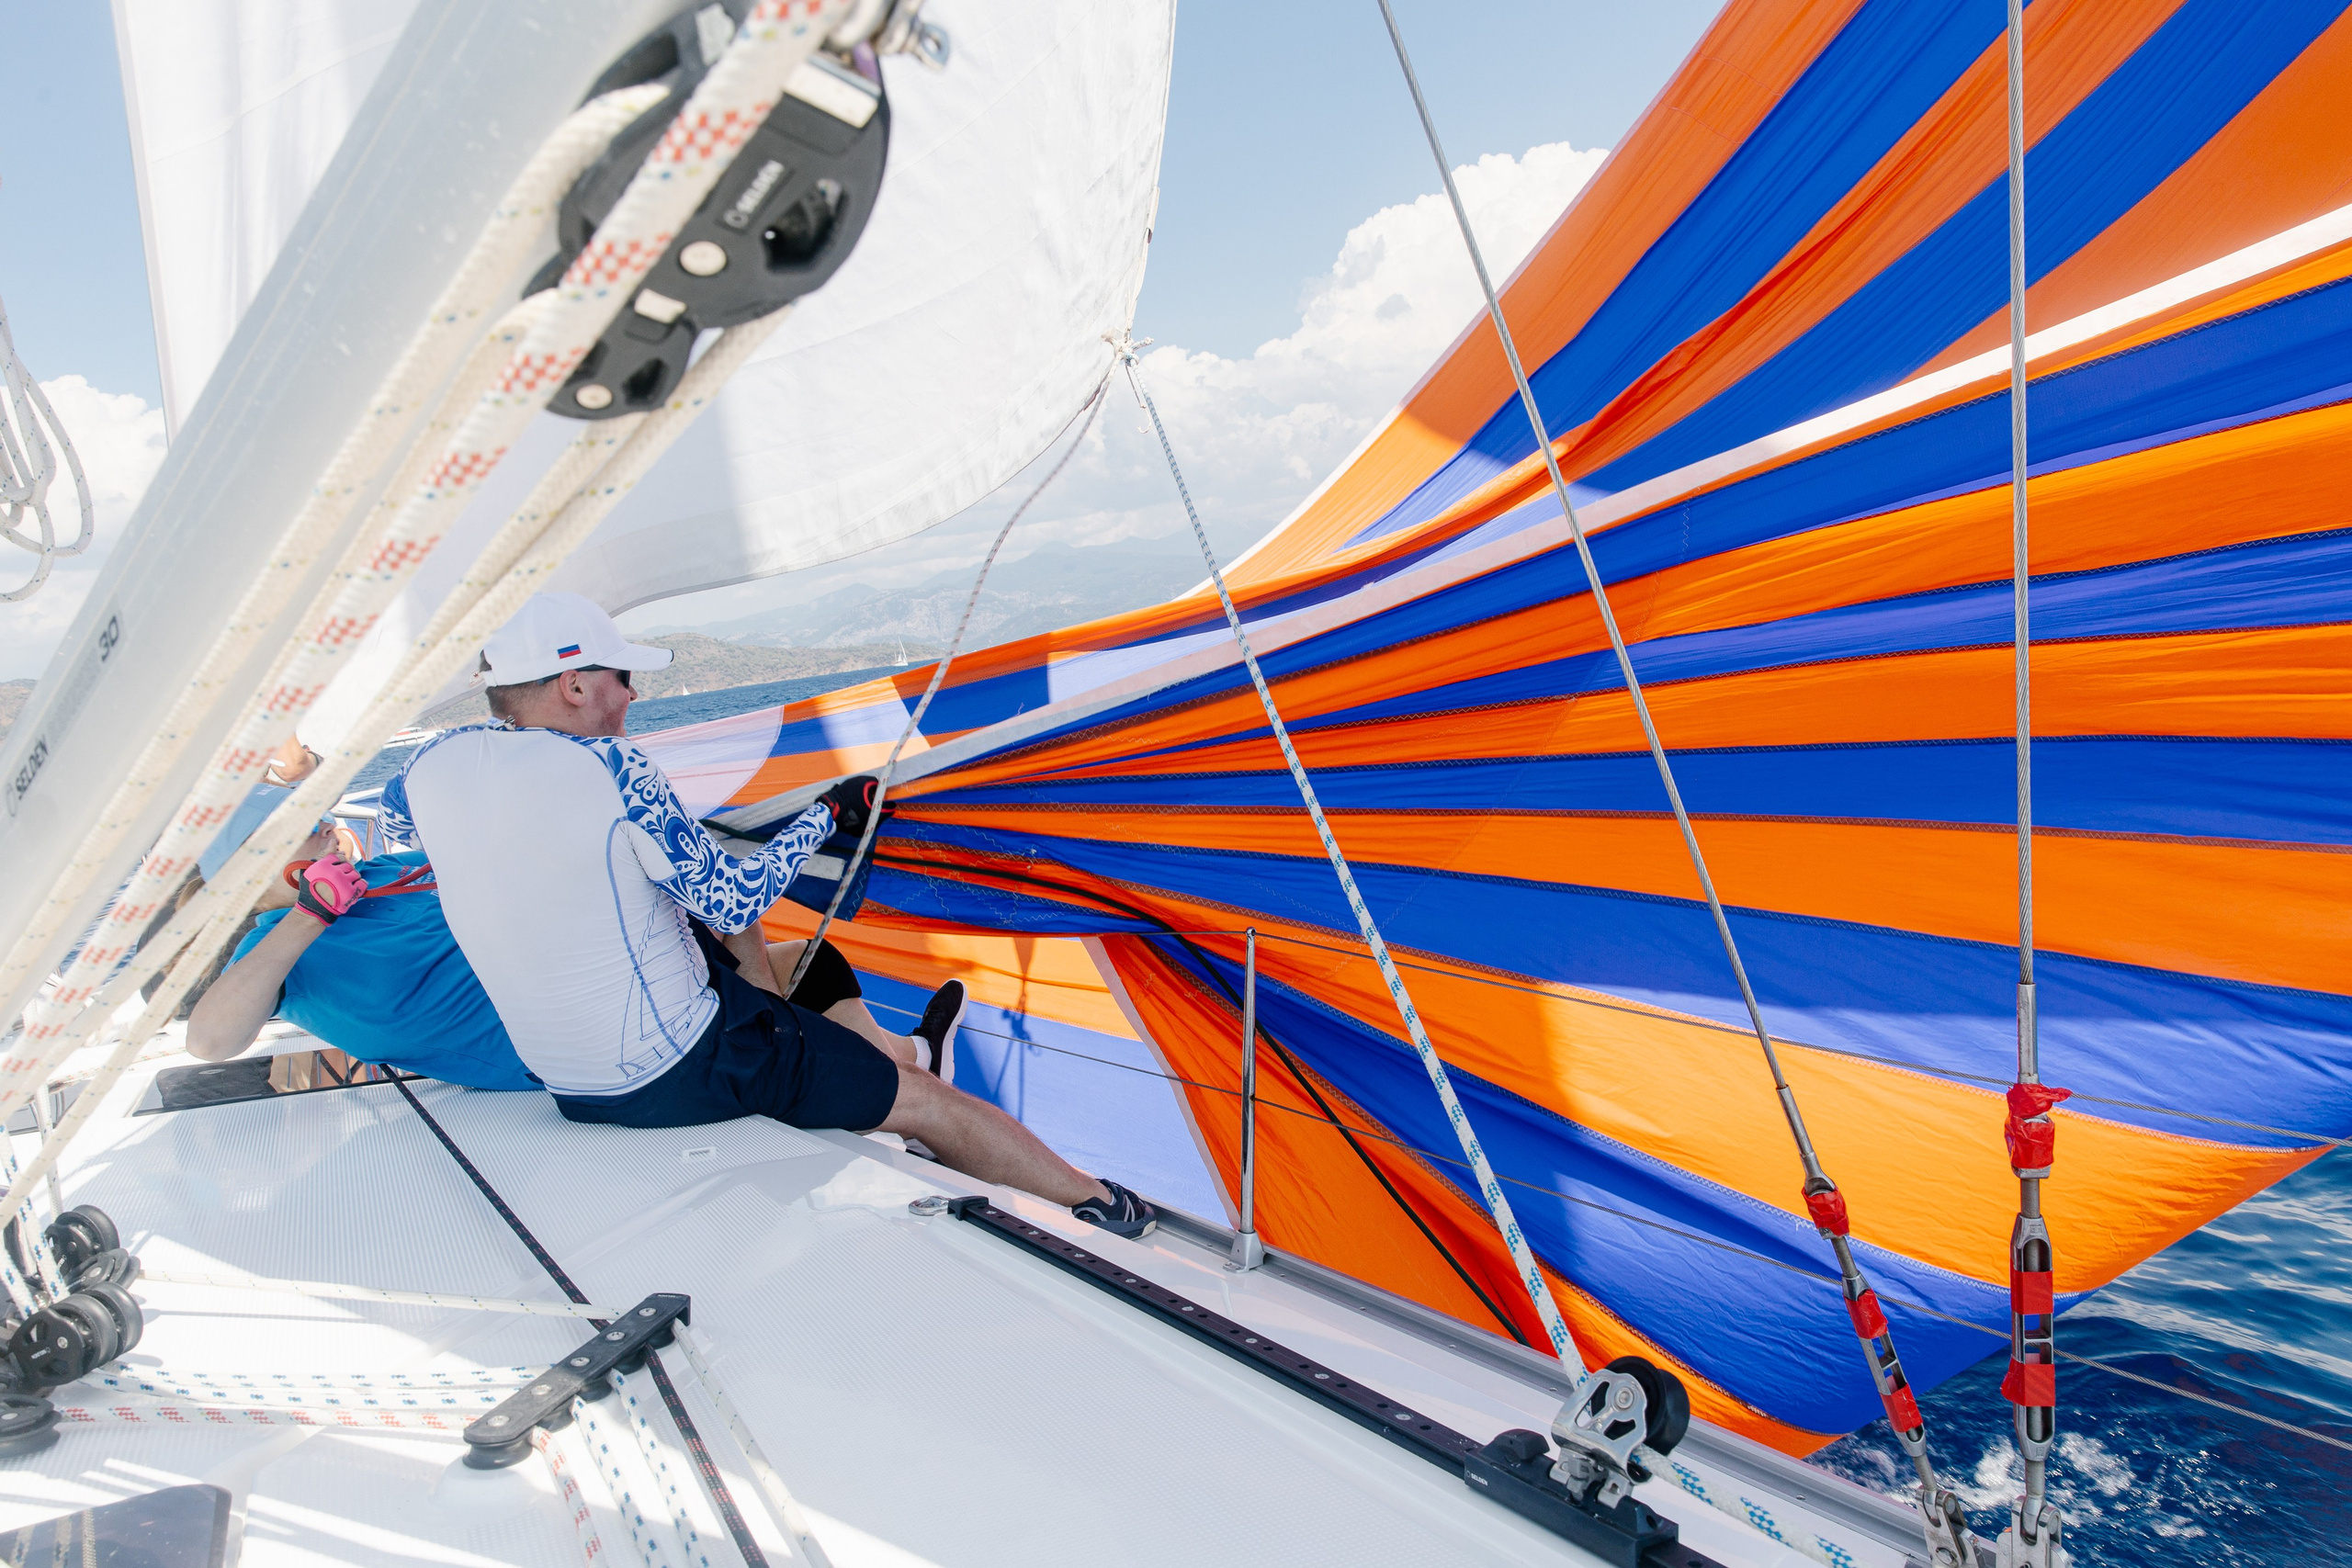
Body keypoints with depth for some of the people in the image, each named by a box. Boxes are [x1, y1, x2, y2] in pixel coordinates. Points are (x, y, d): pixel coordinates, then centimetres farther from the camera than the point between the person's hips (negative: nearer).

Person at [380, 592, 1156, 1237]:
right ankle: (1102, 1204, 15)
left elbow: (394, 817, 24)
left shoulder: (437, 764, -2)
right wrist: (828, 813, -2)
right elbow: (736, 898, -15)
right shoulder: (609, 768, -21)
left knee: (727, 945, 31)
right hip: (683, 1072, -8)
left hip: (565, 1086, 8)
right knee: (925, 1100, 2)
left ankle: (879, 1053, 40)